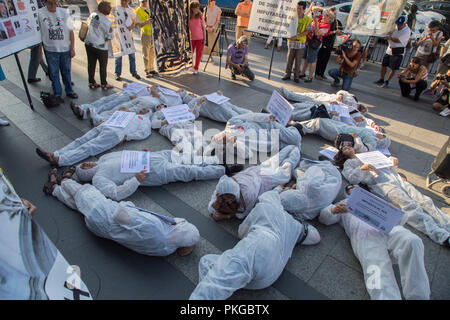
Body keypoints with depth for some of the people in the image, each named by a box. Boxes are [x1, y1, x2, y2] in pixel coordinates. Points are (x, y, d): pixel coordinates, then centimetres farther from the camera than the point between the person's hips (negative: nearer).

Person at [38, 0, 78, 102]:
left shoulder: (64, 12, -1)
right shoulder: (40, 13, -6)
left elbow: (71, 31, 3)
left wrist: (72, 48, 1)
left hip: (65, 49, 1)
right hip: (50, 49, -1)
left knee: (66, 71, 14)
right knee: (54, 73, 6)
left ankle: (69, 91, 28)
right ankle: (57, 94, 16)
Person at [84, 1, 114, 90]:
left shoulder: (92, 15, 0)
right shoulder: (107, 22, -18)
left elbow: (89, 27, 11)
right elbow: (110, 36, -12)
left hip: (89, 43, 6)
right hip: (100, 46, -6)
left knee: (91, 64, 14)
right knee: (103, 66, 9)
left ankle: (91, 82, 23)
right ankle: (104, 84, 16)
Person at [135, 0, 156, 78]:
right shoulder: (137, 12, -7)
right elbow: (139, 25, -13)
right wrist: (146, 22, -30)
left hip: (153, 33, 5)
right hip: (145, 34, -5)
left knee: (152, 53, 11)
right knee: (146, 54, -2)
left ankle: (152, 69, 22)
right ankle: (147, 72, 4)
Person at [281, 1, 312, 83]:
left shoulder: (308, 19, -3)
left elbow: (307, 31, -7)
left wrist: (297, 36, -21)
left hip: (301, 43, -1)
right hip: (291, 42, 1)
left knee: (298, 61, 4)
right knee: (289, 59, 6)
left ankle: (296, 76, 14)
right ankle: (287, 74, 19)